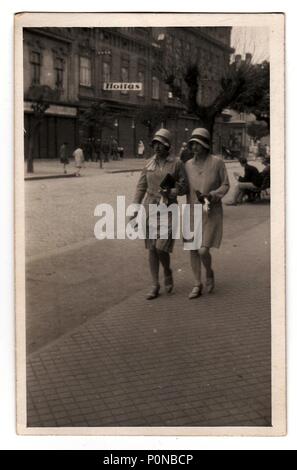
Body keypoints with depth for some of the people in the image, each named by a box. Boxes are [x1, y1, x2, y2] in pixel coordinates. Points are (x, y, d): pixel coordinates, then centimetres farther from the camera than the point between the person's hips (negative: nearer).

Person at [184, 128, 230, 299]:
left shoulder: (217, 162, -11)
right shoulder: (189, 164, 2)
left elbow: (225, 186, -6)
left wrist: (209, 197, -22)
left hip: (211, 213, -4)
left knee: (203, 251, -12)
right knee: (193, 250, 4)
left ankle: (209, 272, 21)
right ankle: (198, 285, 20)